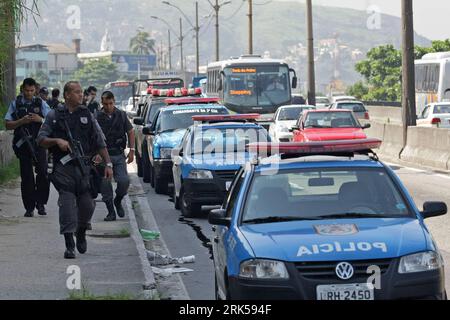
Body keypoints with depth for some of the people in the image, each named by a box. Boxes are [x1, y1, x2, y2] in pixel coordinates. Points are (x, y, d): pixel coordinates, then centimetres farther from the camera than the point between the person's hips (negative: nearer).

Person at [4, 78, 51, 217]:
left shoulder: (41, 104, 8)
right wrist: (22, 121, -13)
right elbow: (8, 125, 2)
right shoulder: (15, 104, 7)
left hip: (39, 144, 0)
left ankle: (41, 203, 2)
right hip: (23, 145, 0)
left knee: (43, 172, -12)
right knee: (26, 177, 1)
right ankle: (29, 207, 7)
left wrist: (41, 120, -13)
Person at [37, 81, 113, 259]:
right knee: (67, 206, -10)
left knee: (87, 206, 1)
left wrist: (108, 164, 4)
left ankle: (81, 234, 29)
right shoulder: (54, 116, 5)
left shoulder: (87, 116, 12)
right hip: (63, 167, -2)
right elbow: (41, 140, 5)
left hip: (84, 166, 2)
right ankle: (69, 246, -7)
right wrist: (57, 141, -13)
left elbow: (100, 142, 11)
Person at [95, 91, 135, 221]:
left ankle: (118, 201, 17)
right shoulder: (97, 117, -4)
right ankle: (111, 212, 9)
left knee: (124, 181, -11)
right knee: (105, 184, -2)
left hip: (119, 155, 1)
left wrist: (132, 150, 5)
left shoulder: (121, 115, 4)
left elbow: (130, 132, 13)